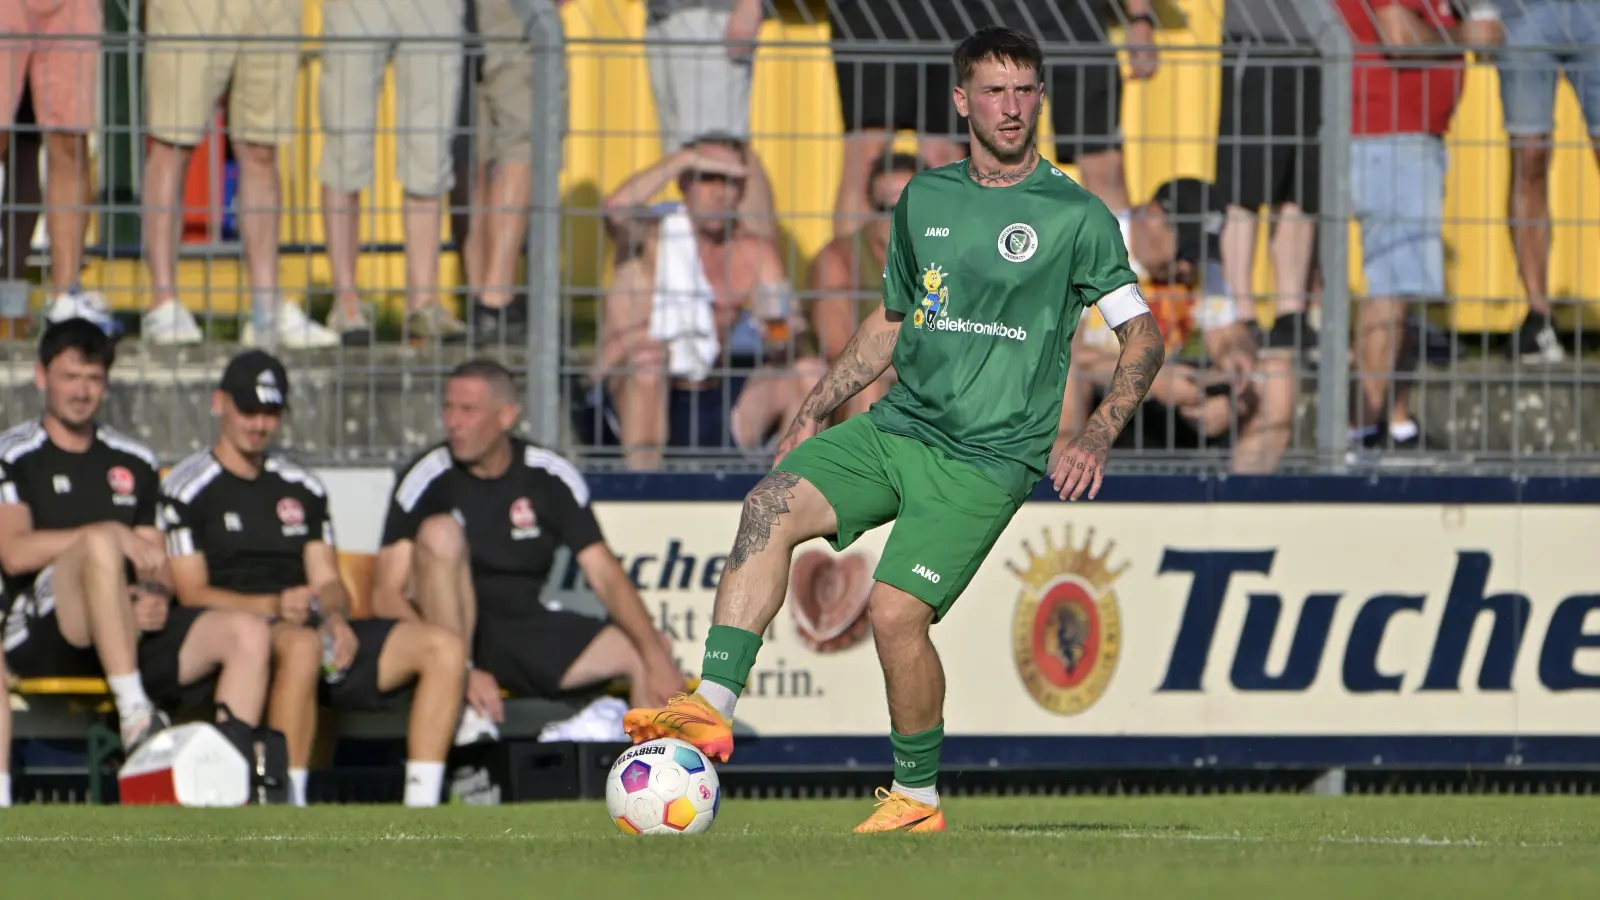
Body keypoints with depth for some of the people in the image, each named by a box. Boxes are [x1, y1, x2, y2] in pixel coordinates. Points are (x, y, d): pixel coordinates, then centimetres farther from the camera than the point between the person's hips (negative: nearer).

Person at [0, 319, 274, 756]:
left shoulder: (134, 462, 22)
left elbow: (157, 564, 17)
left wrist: (157, 597, -8)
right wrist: (113, 535, -17)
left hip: (134, 630, 6)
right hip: (44, 634, -6)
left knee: (246, 635, -17)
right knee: (101, 545, -36)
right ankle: (135, 718, -44)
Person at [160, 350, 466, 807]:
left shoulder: (302, 489, 24)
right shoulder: (187, 488, 5)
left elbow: (328, 581, 18)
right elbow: (193, 594, -5)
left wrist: (335, 617, -7)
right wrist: (272, 606, -21)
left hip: (315, 629, 6)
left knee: (443, 649, -14)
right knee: (301, 645, -43)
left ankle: (419, 814, -24)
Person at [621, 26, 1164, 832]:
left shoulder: (1076, 216, -2)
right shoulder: (924, 200, 13)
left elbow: (1142, 333, -1)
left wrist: (1096, 436, -15)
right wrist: (817, 410, 20)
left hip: (988, 456, -5)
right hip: (896, 425, 5)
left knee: (895, 610, -18)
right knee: (772, 507, -20)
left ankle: (918, 798, 1)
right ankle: (713, 706, -25)